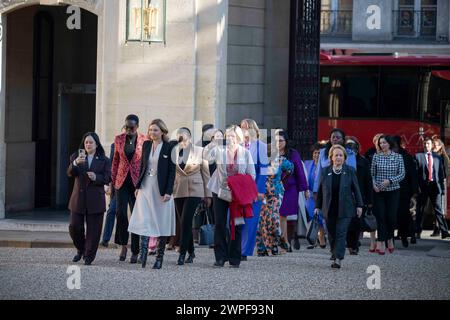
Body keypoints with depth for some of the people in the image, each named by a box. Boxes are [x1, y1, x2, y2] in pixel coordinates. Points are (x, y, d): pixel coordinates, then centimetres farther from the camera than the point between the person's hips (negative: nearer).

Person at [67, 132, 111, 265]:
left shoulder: (104, 161, 5)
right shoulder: (76, 157, 7)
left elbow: (107, 178, 0)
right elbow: (70, 173, -8)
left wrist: (96, 177, -19)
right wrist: (75, 163, -28)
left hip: (95, 200, -1)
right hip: (78, 198, 1)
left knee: (93, 229, -1)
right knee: (74, 227, 0)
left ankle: (89, 256, 9)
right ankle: (80, 250, 25)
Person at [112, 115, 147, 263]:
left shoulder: (144, 140, -2)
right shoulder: (119, 139, 6)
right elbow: (115, 160, 14)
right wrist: (113, 180, 11)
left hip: (137, 182, -2)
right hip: (122, 181, 2)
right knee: (121, 212, -10)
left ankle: (135, 252, 7)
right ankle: (123, 245, 8)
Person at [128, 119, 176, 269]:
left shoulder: (169, 147, -4)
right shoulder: (146, 145, 9)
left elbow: (172, 171, -6)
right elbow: (142, 166, 14)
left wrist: (168, 192, -12)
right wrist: (138, 186, 9)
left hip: (161, 190, -3)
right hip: (146, 188, 4)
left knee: (162, 223, 3)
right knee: (143, 221, -9)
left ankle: (159, 257, 10)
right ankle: (143, 252, -15)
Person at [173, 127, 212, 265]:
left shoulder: (199, 151, 1)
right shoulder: (174, 151, 5)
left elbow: (205, 173, 5)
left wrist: (208, 194, 4)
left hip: (194, 191, -3)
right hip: (178, 191, 3)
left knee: (186, 221, -14)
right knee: (184, 222, 7)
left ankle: (182, 253, -14)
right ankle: (191, 252, 20)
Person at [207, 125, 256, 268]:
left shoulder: (245, 153, 2)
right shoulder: (219, 150, 0)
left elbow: (252, 174, 3)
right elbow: (206, 157, -16)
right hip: (220, 191, 0)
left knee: (236, 225, 2)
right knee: (219, 224, -1)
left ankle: (234, 259, 10)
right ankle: (220, 257, 5)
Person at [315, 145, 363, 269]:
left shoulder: (350, 171, 1)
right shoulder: (325, 171, 5)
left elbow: (356, 189, 4)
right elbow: (320, 190, 10)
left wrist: (359, 205, 2)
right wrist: (318, 206, 8)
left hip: (344, 209, -2)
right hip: (329, 209, 2)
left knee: (341, 233, -10)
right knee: (332, 234, 9)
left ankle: (338, 259, -14)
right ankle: (334, 253, 31)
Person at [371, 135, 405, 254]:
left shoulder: (398, 157, 0)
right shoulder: (376, 156, 3)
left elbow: (402, 174, -1)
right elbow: (372, 173, 8)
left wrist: (390, 180, -15)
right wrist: (373, 183, -10)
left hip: (393, 190, 0)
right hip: (379, 191, 0)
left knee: (391, 216, -2)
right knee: (380, 216, -5)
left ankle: (390, 239, 21)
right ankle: (381, 243, -3)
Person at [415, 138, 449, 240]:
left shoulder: (437, 157, 11)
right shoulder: (418, 156, 4)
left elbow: (441, 173, 10)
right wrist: (416, 187, -8)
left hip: (435, 185, 1)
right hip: (423, 186, -1)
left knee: (438, 209, -4)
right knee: (420, 210, 7)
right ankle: (417, 232, 16)